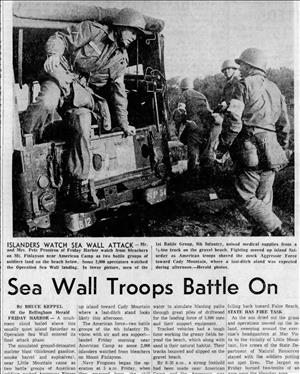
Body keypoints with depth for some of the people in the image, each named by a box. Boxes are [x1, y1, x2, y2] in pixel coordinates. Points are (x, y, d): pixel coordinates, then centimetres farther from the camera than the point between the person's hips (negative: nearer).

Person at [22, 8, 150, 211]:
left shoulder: (122, 59, 15)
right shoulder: (92, 30, -1)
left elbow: (118, 92, 21)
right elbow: (59, 38, -7)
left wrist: (123, 123, 18)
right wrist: (55, 53, -30)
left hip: (84, 93, 4)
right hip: (62, 78, -4)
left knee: (83, 126, -20)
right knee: (46, 103, -38)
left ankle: (76, 189, -16)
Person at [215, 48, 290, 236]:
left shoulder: (244, 85, -5)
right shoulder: (274, 89, 17)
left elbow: (233, 121, -14)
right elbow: (284, 125, 20)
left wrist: (222, 148, -6)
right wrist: (281, 149, 28)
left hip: (250, 150, -7)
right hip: (271, 152, 7)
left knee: (246, 199, -3)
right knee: (264, 199, 13)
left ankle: (279, 232, -10)